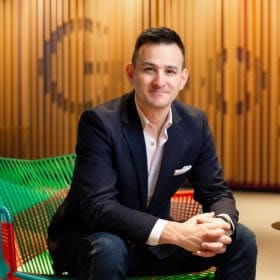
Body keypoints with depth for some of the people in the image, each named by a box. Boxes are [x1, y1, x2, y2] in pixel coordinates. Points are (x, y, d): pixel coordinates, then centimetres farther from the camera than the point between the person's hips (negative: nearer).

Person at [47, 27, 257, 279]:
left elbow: (216, 191, -1)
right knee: (109, 249, -38)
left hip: (153, 240, 5)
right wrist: (176, 232, -39)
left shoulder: (195, 123, -6)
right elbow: (98, 206, -31)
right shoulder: (99, 122, -23)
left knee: (242, 241, -8)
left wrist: (222, 223, -27)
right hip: (90, 239, -4)